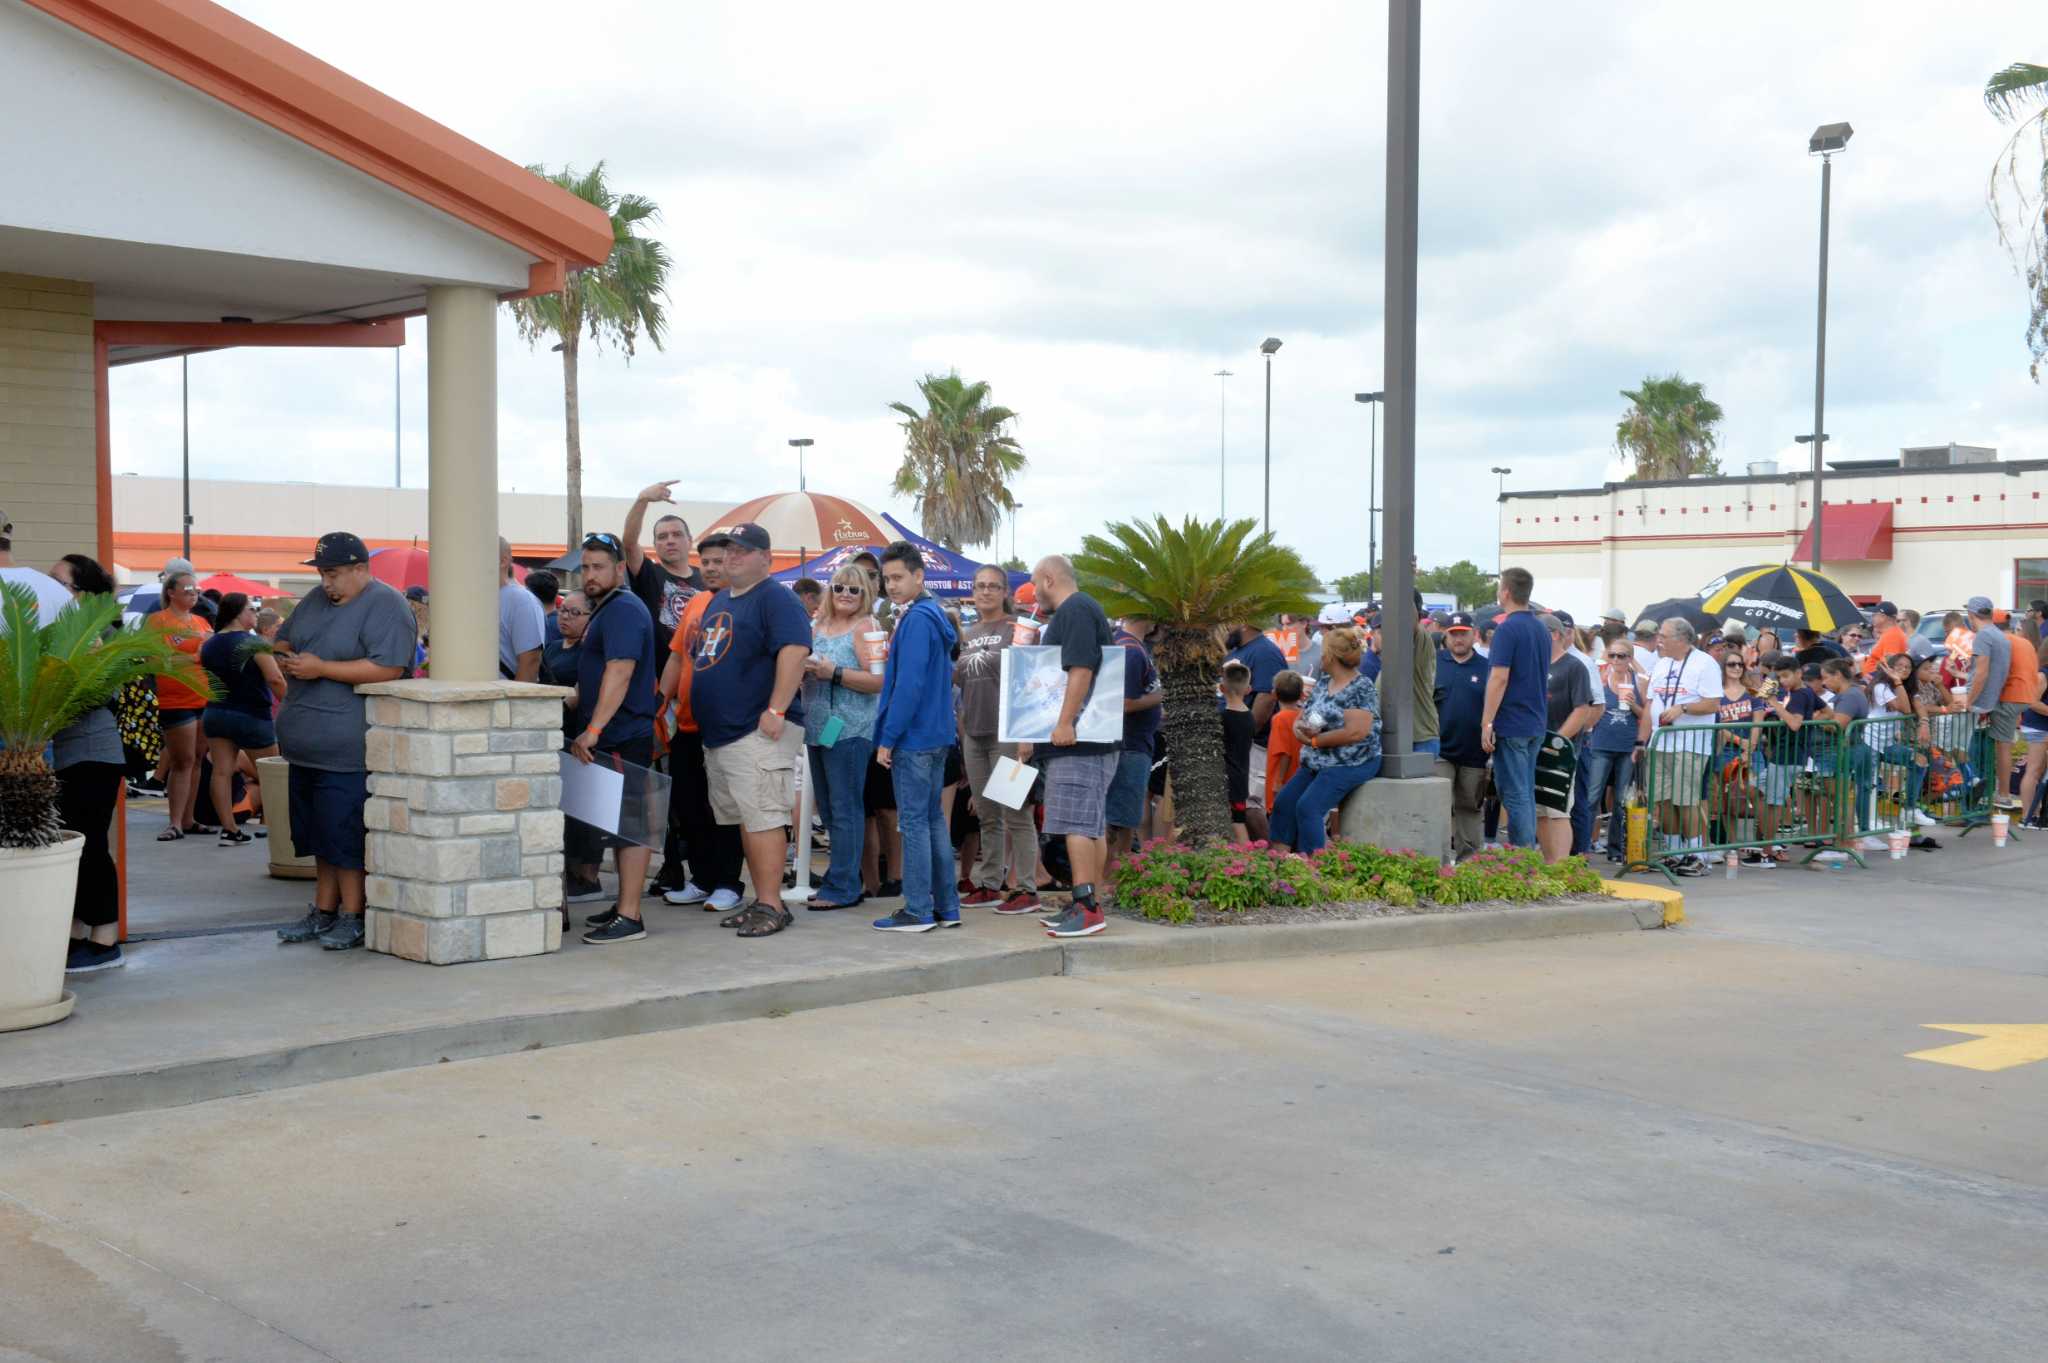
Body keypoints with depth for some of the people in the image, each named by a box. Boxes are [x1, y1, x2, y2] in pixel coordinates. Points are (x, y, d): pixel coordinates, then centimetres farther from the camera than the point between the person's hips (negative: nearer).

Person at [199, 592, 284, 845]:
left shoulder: (208, 645, 8)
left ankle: (229, 829, -2)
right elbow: (275, 679, -22)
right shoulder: (254, 643, -14)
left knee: (222, 772, 1)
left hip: (215, 715, 6)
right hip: (252, 716, -6)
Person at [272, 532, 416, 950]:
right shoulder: (317, 599, 16)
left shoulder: (385, 606, -11)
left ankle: (352, 919, 5)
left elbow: (388, 668, -22)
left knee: (344, 835, -4)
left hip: (347, 748, -8)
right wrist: (286, 660, 2)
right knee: (319, 835, 14)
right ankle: (323, 913, 23)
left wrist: (321, 668, -20)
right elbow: (283, 639, 27)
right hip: (306, 744, 8)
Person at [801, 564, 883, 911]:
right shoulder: (818, 627, 15)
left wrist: (833, 672, -20)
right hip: (818, 729, 8)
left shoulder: (864, 628, -6)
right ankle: (839, 879, 21)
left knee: (844, 810, -5)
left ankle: (843, 887, -2)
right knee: (827, 808, 12)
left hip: (849, 730, -8)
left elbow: (879, 681, -16)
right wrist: (803, 669, 2)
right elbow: (802, 671, 25)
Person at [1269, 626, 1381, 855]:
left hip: (1351, 764, -9)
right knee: (1283, 803, -1)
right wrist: (1302, 730, -11)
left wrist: (1315, 740, -14)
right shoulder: (1322, 683, 13)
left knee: (1308, 806, -22)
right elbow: (1299, 722, 15)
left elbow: (1356, 732, -22)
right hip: (1316, 763, 9)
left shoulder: (1362, 688, -11)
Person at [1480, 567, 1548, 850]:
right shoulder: (1542, 630, 12)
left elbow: (1499, 678, -18)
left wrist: (1487, 723, -16)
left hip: (1510, 724, -8)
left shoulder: (1508, 629, -14)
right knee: (1526, 792, 13)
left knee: (1514, 794, -5)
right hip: (1535, 725, 8)